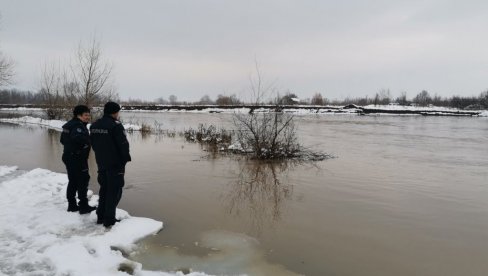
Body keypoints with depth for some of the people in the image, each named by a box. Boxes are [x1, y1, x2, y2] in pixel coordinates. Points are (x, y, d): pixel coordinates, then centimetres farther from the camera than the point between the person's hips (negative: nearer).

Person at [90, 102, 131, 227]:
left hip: (101, 163, 8)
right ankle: (109, 219, 4)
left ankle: (101, 216, 23)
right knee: (114, 190, 1)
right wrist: (125, 159, -5)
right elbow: (123, 145, -17)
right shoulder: (116, 125, -17)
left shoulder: (94, 125, 9)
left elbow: (93, 144, 15)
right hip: (115, 164, -8)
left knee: (104, 189, 18)